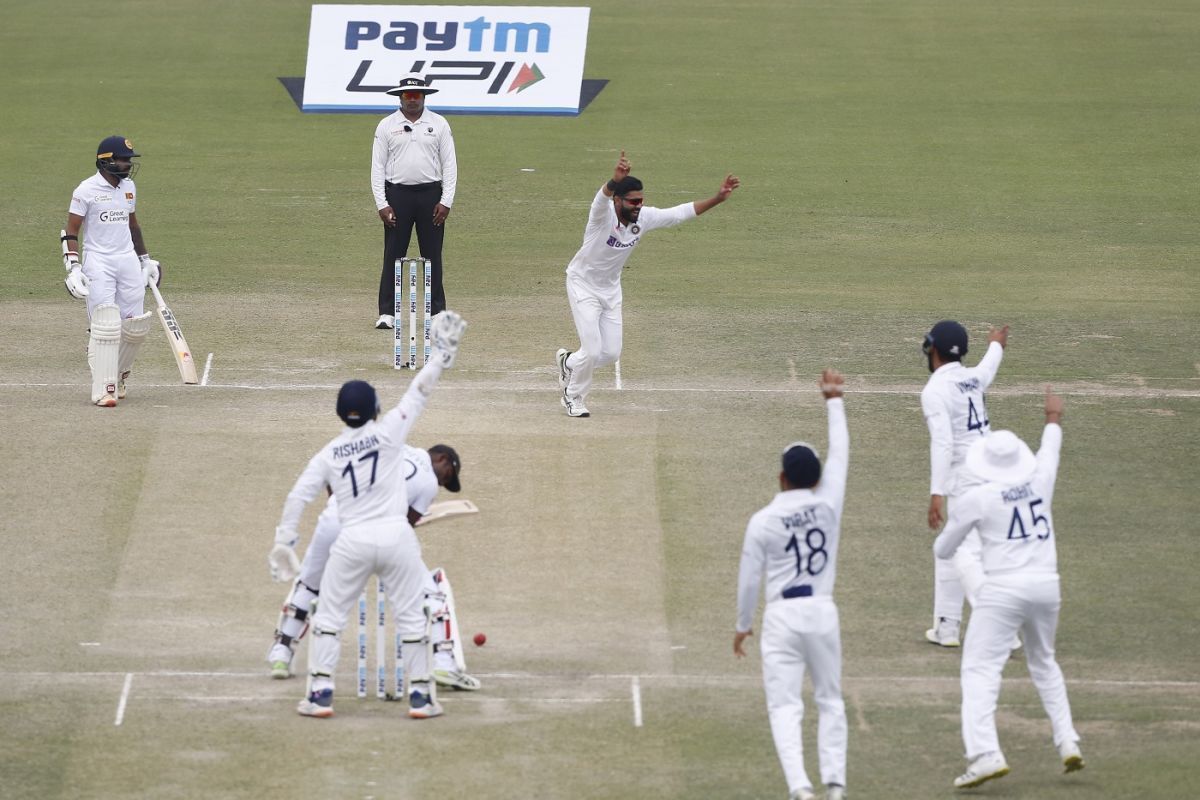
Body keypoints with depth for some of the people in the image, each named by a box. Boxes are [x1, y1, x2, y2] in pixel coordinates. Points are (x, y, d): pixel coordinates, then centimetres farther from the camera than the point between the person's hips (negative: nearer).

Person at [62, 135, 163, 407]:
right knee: (106, 325, -15)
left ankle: (118, 375, 25)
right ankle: (104, 389, -12)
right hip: (98, 262, -6)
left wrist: (145, 259, 26)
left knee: (136, 327, 2)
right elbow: (70, 232, -7)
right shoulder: (86, 191, -8)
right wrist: (73, 268, -16)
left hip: (128, 261, 6)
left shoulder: (128, 187, 11)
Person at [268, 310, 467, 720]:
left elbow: (297, 497, -1)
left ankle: (320, 693, 5)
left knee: (329, 617, 12)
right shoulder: (388, 432, -2)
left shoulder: (327, 455, 4)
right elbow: (418, 393, 5)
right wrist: (441, 355, 14)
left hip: (352, 542, 1)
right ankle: (420, 696, 9)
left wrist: (283, 543, 4)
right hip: (396, 536, -1)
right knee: (411, 618, 9)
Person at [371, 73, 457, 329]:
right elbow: (378, 166, 3)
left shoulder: (439, 125, 6)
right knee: (393, 255, -1)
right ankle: (387, 313, 1)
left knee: (433, 256, 3)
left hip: (430, 194, 0)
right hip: (397, 195, 0)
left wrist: (446, 201, -4)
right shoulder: (386, 126, 4)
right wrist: (382, 204, -5)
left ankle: (437, 312, 9)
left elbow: (449, 164, 5)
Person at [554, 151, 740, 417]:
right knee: (592, 350, -9)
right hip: (583, 284, -6)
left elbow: (682, 212, -7)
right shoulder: (603, 214, -31)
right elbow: (603, 196, -54)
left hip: (611, 288, 6)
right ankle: (574, 397, 18)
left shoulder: (644, 217, -13)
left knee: (611, 353, 8)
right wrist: (615, 180, -77)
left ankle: (568, 362, 39)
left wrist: (717, 199, -18)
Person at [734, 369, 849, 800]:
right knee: (830, 700, 16)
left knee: (785, 707, -3)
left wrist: (742, 625, 13)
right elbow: (840, 452, 10)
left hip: (782, 615, -2)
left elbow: (749, 578, -2)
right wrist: (834, 400, 22)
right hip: (822, 611, 2)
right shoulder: (829, 505, -3)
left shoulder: (763, 521, -7)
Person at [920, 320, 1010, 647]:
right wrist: (996, 346, 59)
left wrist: (937, 493, -28)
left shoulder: (935, 390, -13)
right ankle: (946, 628, 27)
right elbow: (988, 368, 36)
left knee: (966, 557, -13)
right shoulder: (974, 377, 10)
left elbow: (942, 443, -23)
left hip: (967, 480, -9)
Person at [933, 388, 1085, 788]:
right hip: (1047, 587, 5)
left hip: (1004, 589, -5)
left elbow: (942, 551, 7)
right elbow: (1050, 450, 31)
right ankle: (1068, 743, 20)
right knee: (1043, 663, 26)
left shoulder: (974, 500, -4)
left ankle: (985, 754, -26)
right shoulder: (1039, 481, 6)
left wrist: (950, 530, 30)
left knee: (980, 670, -7)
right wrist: (1053, 417, 51)